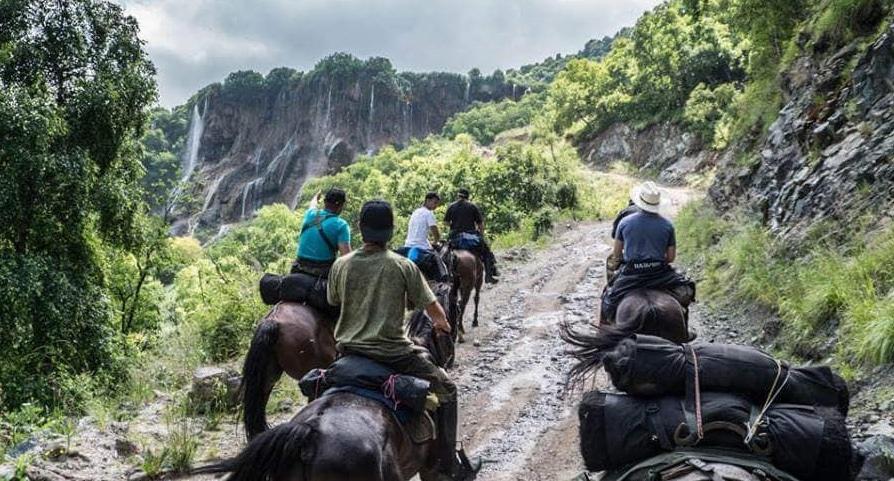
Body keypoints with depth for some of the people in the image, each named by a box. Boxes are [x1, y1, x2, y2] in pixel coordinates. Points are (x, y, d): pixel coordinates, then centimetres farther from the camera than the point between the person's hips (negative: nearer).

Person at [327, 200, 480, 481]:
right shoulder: (404, 266, -6)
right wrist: (443, 324, 23)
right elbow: (432, 307, 0)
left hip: (348, 350, 4)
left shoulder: (341, 265, 1)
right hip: (392, 352, -4)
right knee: (446, 390, 13)